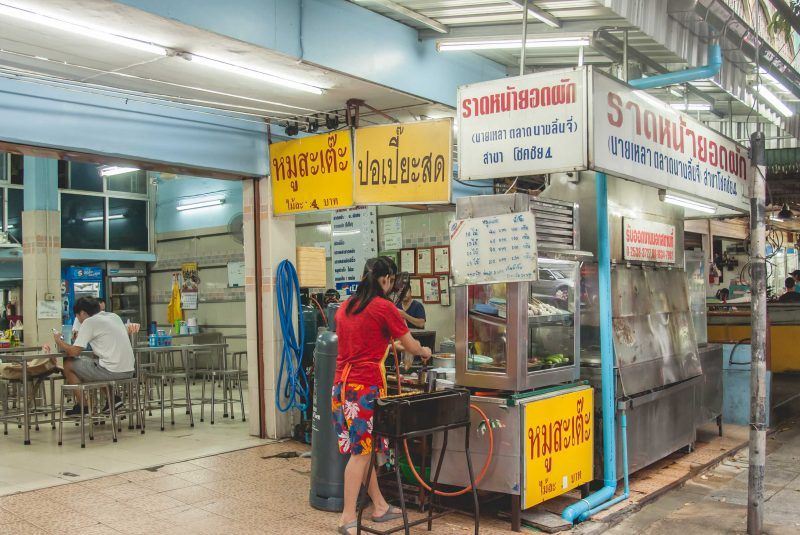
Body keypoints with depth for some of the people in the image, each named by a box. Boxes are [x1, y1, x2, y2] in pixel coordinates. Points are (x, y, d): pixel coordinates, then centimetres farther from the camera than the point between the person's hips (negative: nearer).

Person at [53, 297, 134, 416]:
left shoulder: (89, 322, -6)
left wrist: (59, 341, 11)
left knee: (68, 364, 10)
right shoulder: (114, 316, 14)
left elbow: (74, 352, -8)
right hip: (129, 371, 8)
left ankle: (82, 406, 16)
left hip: (112, 372, -8)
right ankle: (112, 398, 21)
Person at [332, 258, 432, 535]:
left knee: (364, 448, 14)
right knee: (362, 451, -2)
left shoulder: (345, 306, 13)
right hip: (366, 385, -8)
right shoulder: (384, 307, -7)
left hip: (342, 383, 8)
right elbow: (411, 345, 2)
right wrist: (425, 351, 23)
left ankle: (379, 506, 25)